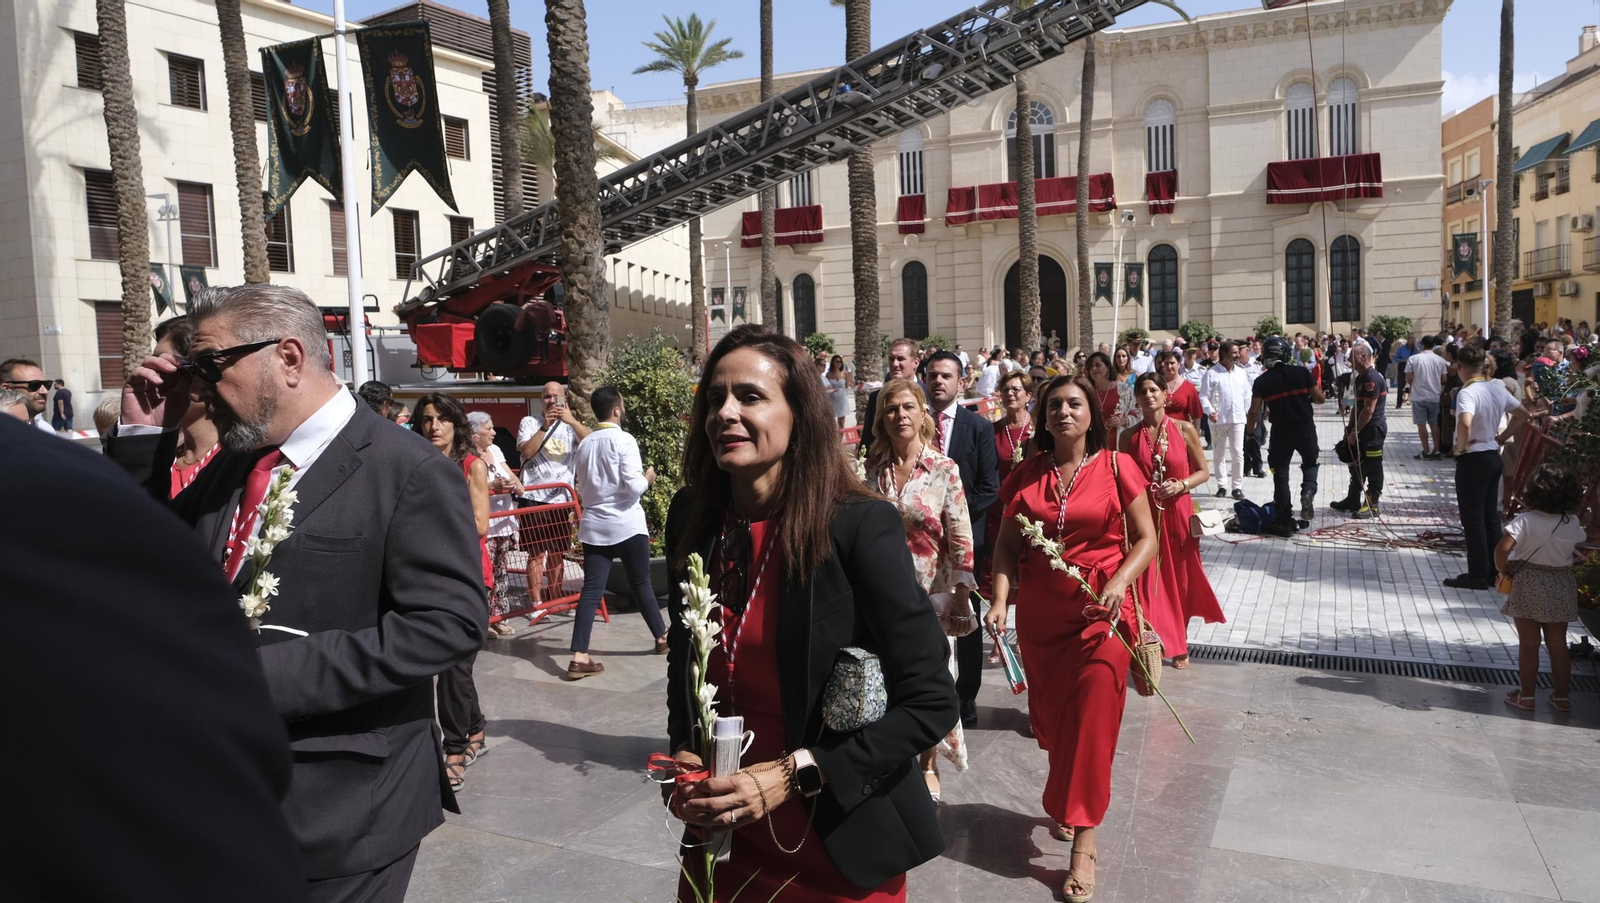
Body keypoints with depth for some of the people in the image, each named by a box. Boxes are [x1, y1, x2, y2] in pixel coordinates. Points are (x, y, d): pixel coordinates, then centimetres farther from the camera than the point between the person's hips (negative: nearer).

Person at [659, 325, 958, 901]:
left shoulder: (862, 526, -19)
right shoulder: (692, 518, -4)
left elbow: (931, 702, -18)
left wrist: (794, 775, -21)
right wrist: (684, 755, -5)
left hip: (840, 849, -4)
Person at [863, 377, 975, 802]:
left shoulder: (944, 469, -7)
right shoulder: (873, 468, 2)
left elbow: (961, 539, -8)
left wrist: (961, 594, -12)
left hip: (929, 592, -2)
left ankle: (928, 763, 29)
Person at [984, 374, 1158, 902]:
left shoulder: (1116, 467, -4)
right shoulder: (1027, 475, 4)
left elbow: (1145, 539, -3)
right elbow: (1008, 545, 4)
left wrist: (1119, 583, -20)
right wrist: (1000, 600, -10)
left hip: (1101, 613, -3)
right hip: (1039, 615, 3)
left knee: (1092, 717, -4)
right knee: (1049, 716, 12)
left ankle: (1083, 841, 6)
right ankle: (1066, 804, 38)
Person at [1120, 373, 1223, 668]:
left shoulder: (1184, 429, -2)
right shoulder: (1129, 436, 2)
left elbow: (1203, 472, 2)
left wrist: (1181, 485, -15)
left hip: (1177, 514, 0)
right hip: (1143, 515, 0)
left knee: (1179, 579, 9)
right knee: (1148, 580, 0)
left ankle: (1178, 646, 27)